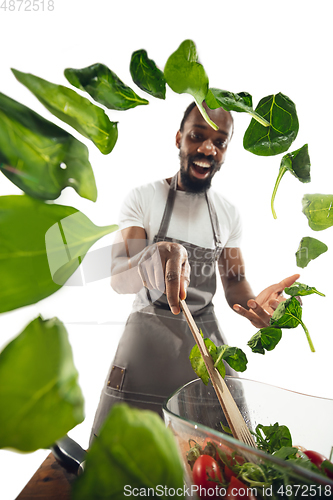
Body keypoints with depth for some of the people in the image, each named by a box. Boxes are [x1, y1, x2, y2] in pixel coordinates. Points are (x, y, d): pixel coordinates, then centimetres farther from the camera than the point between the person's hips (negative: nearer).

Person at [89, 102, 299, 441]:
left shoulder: (229, 213, 6)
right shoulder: (142, 199, -6)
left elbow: (234, 281, 8)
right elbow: (118, 279, -16)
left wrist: (253, 303, -16)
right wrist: (158, 255, -39)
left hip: (206, 335, 4)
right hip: (148, 334, -3)